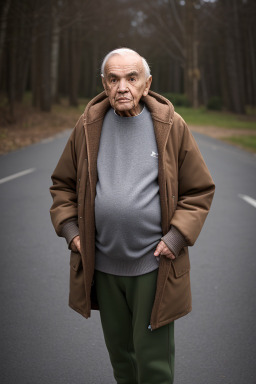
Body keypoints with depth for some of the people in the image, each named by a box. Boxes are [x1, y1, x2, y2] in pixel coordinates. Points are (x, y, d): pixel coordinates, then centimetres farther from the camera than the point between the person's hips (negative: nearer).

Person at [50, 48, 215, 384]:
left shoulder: (172, 127, -5)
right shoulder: (88, 127, 1)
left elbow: (200, 190, 0)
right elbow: (63, 184, 12)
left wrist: (176, 237, -10)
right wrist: (70, 230, 0)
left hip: (154, 265, -3)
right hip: (102, 265, 3)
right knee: (120, 354, 19)